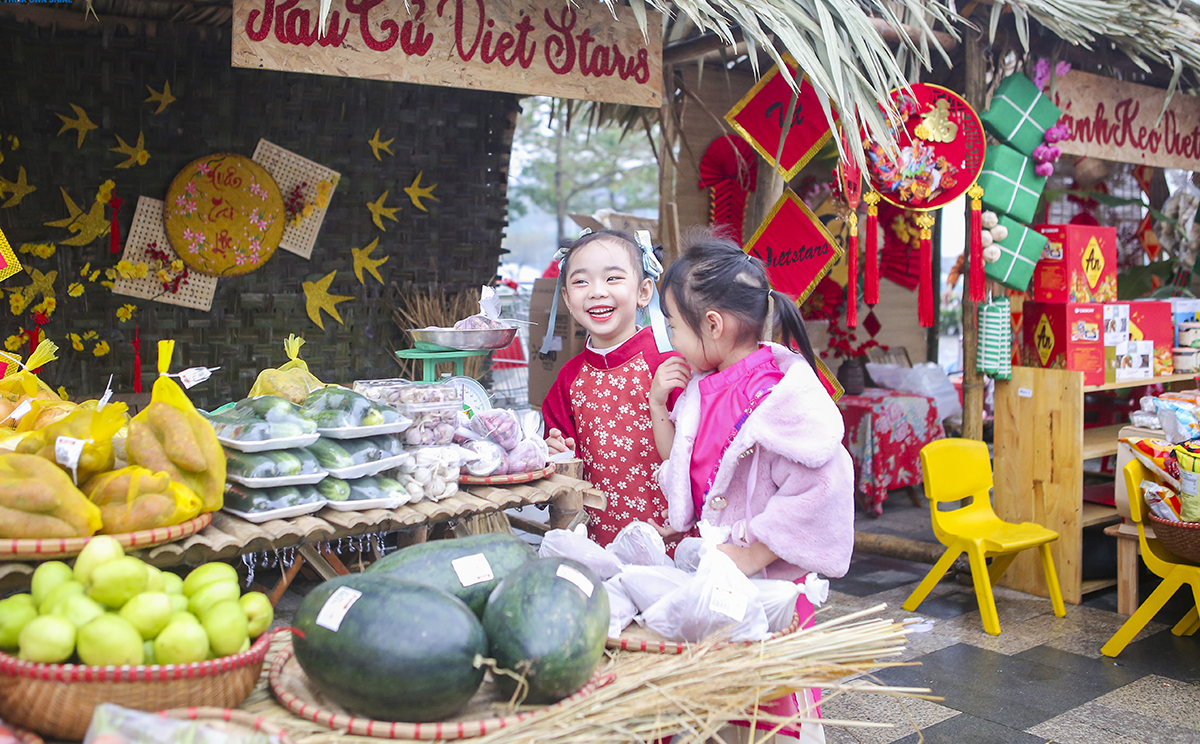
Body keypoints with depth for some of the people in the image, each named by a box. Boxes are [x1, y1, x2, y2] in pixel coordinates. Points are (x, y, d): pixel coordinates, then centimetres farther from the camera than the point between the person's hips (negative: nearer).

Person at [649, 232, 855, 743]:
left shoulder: (783, 395, -20)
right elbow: (682, 468, 20)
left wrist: (749, 555, -23)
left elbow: (818, 494, -26)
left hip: (768, 583, -7)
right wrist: (658, 406, 7)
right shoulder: (701, 389, 7)